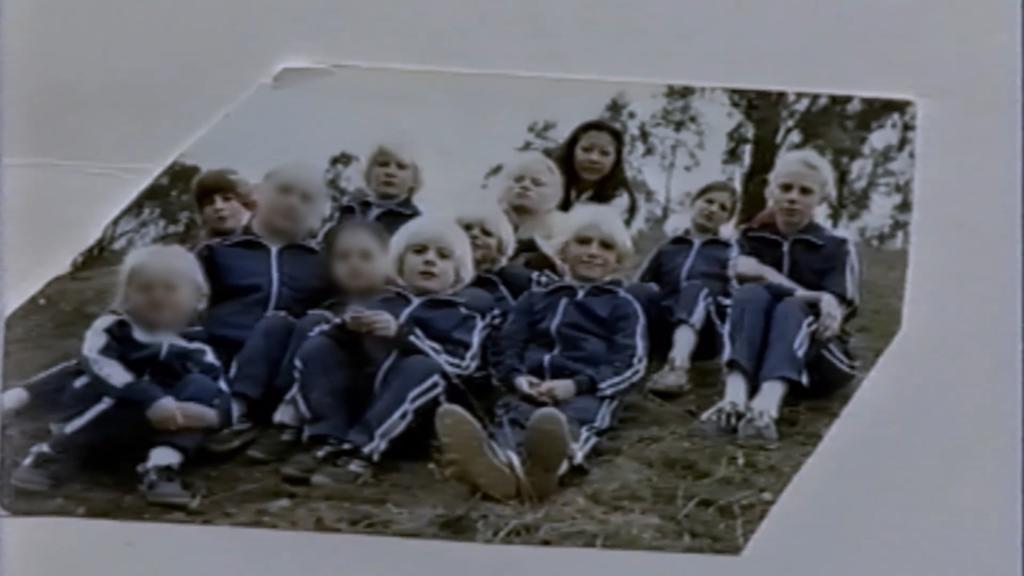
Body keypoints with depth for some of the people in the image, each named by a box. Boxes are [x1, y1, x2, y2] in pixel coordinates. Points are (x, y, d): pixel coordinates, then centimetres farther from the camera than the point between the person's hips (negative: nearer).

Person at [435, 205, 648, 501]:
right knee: (511, 415, -35)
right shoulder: (535, 299, 30)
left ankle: (552, 463, -75)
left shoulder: (622, 305, 20)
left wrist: (577, 384, -13)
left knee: (571, 420, -40)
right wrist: (517, 379, -6)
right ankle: (499, 462, -71)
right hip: (531, 389, 2)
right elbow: (506, 348, 20)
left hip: (590, 393, -2)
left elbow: (630, 362, 5)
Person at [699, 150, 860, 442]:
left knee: (793, 308, -32)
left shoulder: (835, 247, 8)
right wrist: (808, 294, -22)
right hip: (756, 352, 1)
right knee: (751, 293, -28)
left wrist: (829, 309, -29)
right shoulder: (750, 238, 12)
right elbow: (745, 271, -10)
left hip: (817, 359, -1)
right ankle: (734, 398, -55)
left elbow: (836, 313, -5)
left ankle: (766, 406, -63)